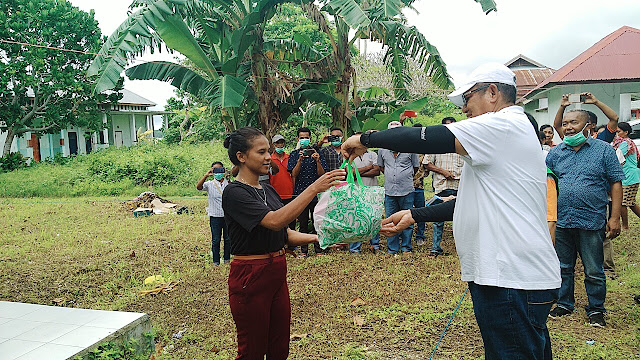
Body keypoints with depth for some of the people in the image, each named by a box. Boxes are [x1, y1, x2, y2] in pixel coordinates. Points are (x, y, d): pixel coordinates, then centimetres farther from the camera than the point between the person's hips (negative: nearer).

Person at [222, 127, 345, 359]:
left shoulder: (268, 190, 11)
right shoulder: (235, 193, -16)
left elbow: (285, 234, 12)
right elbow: (274, 221, -29)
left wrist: (317, 238, -3)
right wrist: (314, 188, -32)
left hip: (277, 274, 8)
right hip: (250, 279, -8)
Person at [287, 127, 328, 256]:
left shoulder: (317, 153, 5)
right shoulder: (294, 154, 6)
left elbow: (322, 174, -2)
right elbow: (294, 174, -6)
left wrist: (317, 161, -19)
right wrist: (300, 160, -21)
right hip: (300, 193, 1)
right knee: (303, 224, 6)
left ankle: (319, 249, 11)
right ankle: (304, 250, 13)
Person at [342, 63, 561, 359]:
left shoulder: (503, 126, -12)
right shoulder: (507, 132, 21)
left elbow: (425, 139, -19)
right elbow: (473, 202, 22)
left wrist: (366, 139, -6)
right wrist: (414, 215, 17)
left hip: (514, 281, -10)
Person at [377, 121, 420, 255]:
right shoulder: (382, 150, 8)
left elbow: (415, 167, 14)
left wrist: (406, 177, 11)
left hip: (407, 190, -2)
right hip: (389, 191, 2)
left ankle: (406, 247, 17)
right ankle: (392, 249, 16)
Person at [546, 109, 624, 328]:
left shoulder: (604, 150, 1)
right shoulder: (555, 153, 8)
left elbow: (616, 184, -1)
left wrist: (615, 218, -7)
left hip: (592, 222, -3)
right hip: (561, 221, 3)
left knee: (594, 272, 7)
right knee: (563, 268, 13)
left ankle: (596, 310, 23)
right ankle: (564, 304, 29)